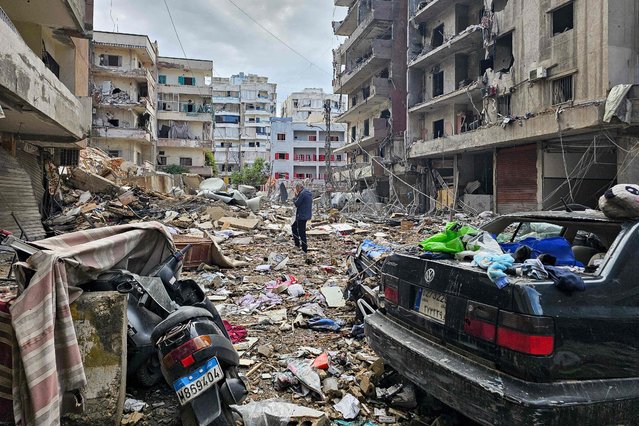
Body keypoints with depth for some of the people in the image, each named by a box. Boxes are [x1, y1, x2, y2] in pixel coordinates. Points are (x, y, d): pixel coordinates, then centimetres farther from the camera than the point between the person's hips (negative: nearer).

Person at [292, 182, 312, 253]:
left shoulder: (302, 193, -19)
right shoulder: (309, 193, 11)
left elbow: (297, 204, -17)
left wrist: (295, 197, 0)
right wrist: (297, 196, 6)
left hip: (302, 216, -10)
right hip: (306, 215, 10)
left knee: (301, 232, -1)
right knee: (294, 226, 23)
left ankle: (304, 249, 5)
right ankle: (297, 243, 26)